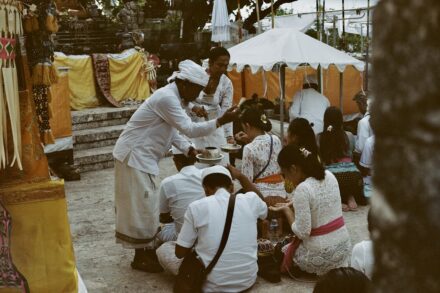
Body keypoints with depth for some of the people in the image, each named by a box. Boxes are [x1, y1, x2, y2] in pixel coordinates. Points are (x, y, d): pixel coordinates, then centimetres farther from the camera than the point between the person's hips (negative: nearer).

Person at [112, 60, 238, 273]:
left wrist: (189, 149, 0)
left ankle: (145, 251, 28)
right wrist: (220, 121, -28)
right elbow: (189, 129, -27)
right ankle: (142, 257, 9)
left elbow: (172, 130, 14)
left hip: (142, 155, 10)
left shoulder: (173, 97, 10)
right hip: (134, 155, -10)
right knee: (142, 205, -3)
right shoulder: (167, 98, -23)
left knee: (144, 204, 16)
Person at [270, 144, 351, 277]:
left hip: (322, 253, -7)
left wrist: (286, 210, -9)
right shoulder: (329, 176, 0)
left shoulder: (302, 189, -23)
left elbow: (302, 232, -22)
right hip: (343, 245, 7)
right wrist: (291, 204, 10)